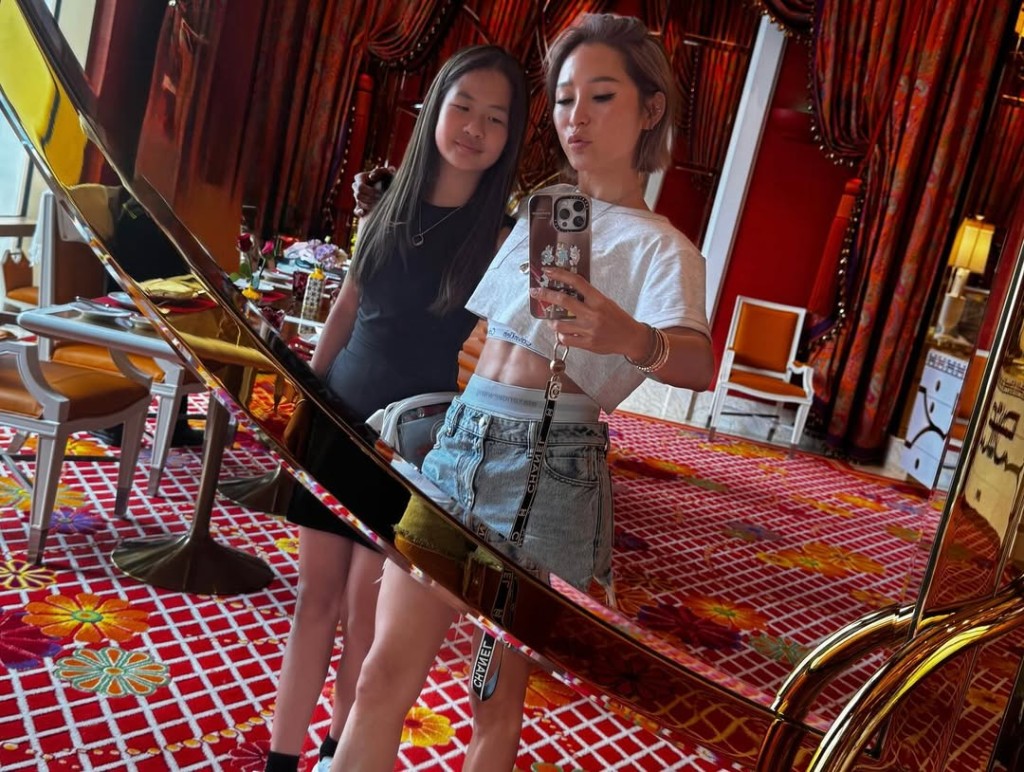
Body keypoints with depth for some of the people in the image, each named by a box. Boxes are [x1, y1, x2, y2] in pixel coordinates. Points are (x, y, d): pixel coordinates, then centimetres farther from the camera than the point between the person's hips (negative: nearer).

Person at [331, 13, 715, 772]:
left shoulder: (659, 246, -5)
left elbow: (697, 363, -25)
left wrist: (631, 338, -45)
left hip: (549, 464, -5)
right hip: (460, 437, 5)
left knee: (498, 697, 7)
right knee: (386, 672, 3)